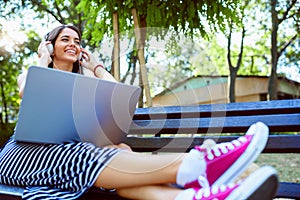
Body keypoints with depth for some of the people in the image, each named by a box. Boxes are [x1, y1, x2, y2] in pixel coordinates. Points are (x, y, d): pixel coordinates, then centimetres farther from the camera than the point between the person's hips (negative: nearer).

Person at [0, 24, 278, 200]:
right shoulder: (27, 76, 17)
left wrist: (96, 67, 17)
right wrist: (43, 61, 4)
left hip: (71, 149, 4)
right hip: (23, 152, -3)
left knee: (118, 151, -30)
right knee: (83, 157, -36)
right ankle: (193, 165, -61)